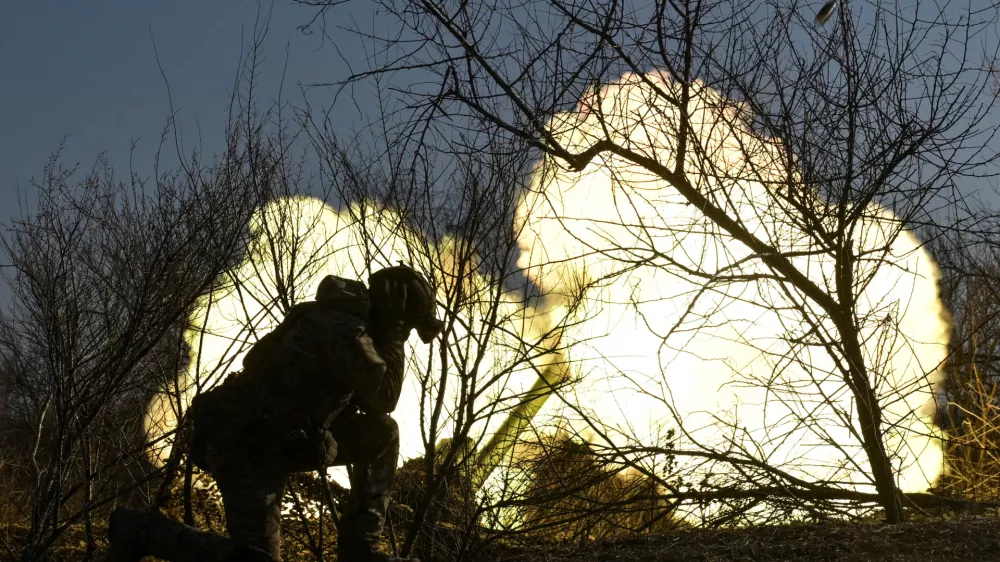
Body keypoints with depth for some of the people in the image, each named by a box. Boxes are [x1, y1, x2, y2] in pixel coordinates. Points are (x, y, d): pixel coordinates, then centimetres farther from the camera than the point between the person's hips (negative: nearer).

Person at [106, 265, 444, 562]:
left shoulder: (349, 322, 9)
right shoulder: (340, 326, -21)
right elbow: (385, 397, -28)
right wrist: (393, 337, -17)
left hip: (280, 437, 10)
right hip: (244, 445, -10)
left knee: (382, 433, 5)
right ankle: (140, 530, -1)